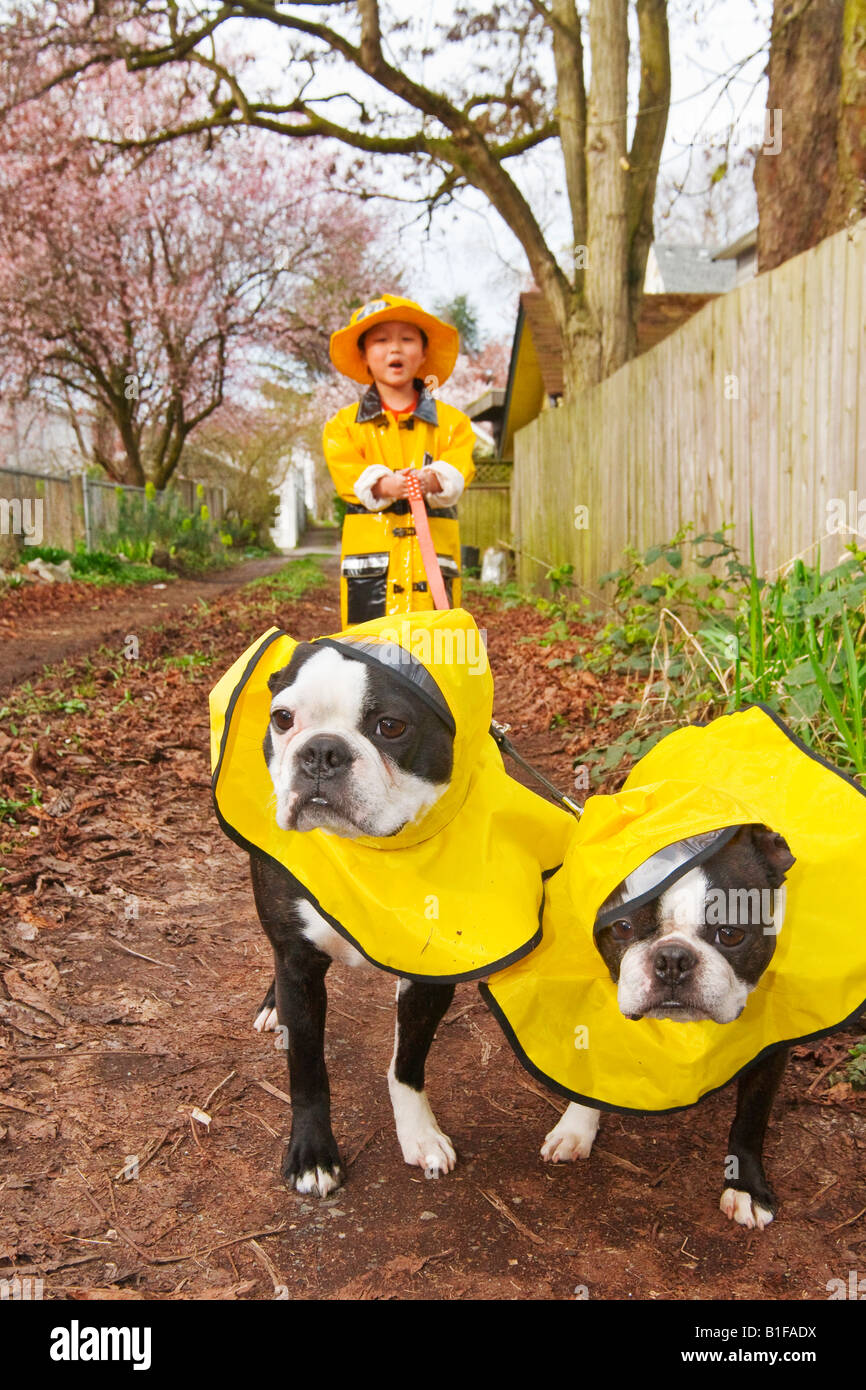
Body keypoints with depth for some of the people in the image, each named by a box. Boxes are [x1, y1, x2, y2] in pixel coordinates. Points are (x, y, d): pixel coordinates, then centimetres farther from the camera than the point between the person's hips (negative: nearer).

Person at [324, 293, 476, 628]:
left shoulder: (451, 421, 15)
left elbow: (459, 466, -1)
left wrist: (433, 479, -26)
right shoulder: (344, 424, 14)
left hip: (433, 552, 1)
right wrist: (383, 484, -25)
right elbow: (345, 471, -3)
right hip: (369, 556, -1)